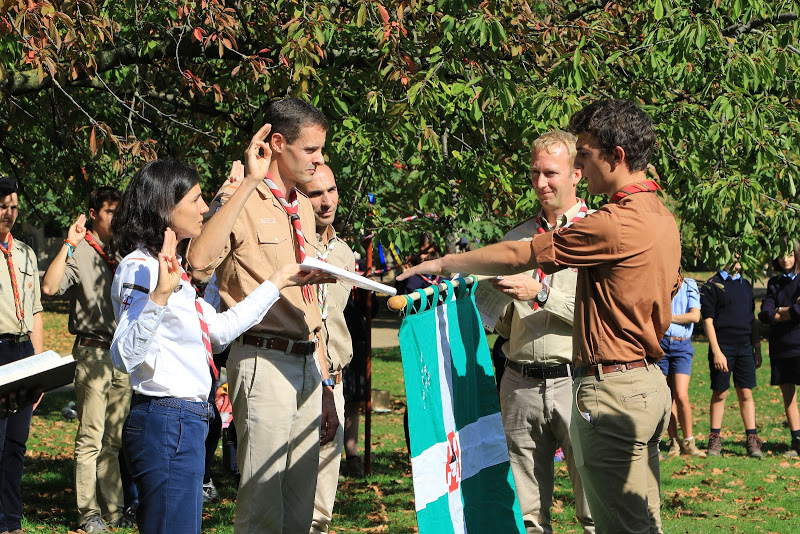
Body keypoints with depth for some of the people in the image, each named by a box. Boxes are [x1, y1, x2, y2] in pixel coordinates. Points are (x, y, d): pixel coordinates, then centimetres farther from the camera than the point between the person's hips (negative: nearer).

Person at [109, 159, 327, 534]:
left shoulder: (169, 266, 18)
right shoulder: (140, 267, -14)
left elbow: (220, 330, 26)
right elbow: (124, 356, -27)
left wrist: (278, 282, 31)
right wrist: (159, 297, -41)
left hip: (187, 420, 10)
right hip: (166, 419, -10)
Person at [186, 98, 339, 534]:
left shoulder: (302, 209, 19)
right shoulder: (240, 200, -7)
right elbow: (199, 260, -29)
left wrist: (324, 385, 23)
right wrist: (249, 183, -25)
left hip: (307, 363, 8)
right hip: (263, 361, -8)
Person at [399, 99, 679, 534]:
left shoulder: (615, 224, -18)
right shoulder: (662, 218, 13)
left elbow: (518, 257, -12)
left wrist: (443, 264, 0)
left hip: (613, 389, -10)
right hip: (649, 381, 10)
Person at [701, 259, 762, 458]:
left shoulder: (745, 284, 15)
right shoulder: (712, 285, -3)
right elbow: (708, 321, -7)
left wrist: (757, 348, 14)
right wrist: (716, 352, -13)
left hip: (745, 347, 4)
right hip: (722, 346, -4)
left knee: (746, 394, 2)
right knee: (719, 394, 1)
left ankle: (752, 440, 2)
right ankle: (715, 439, 10)